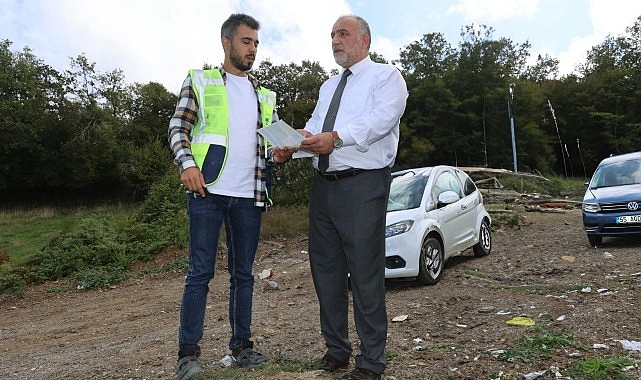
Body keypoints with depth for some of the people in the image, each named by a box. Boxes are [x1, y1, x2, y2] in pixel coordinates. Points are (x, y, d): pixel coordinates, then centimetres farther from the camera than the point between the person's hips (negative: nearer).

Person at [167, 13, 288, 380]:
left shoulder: (265, 96, 18)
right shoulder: (200, 81, 8)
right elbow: (178, 128, 1)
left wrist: (279, 153, -4)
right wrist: (188, 164, -16)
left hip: (250, 194, 4)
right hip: (208, 189, -4)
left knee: (244, 272, 9)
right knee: (201, 271, -2)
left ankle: (242, 344, 20)